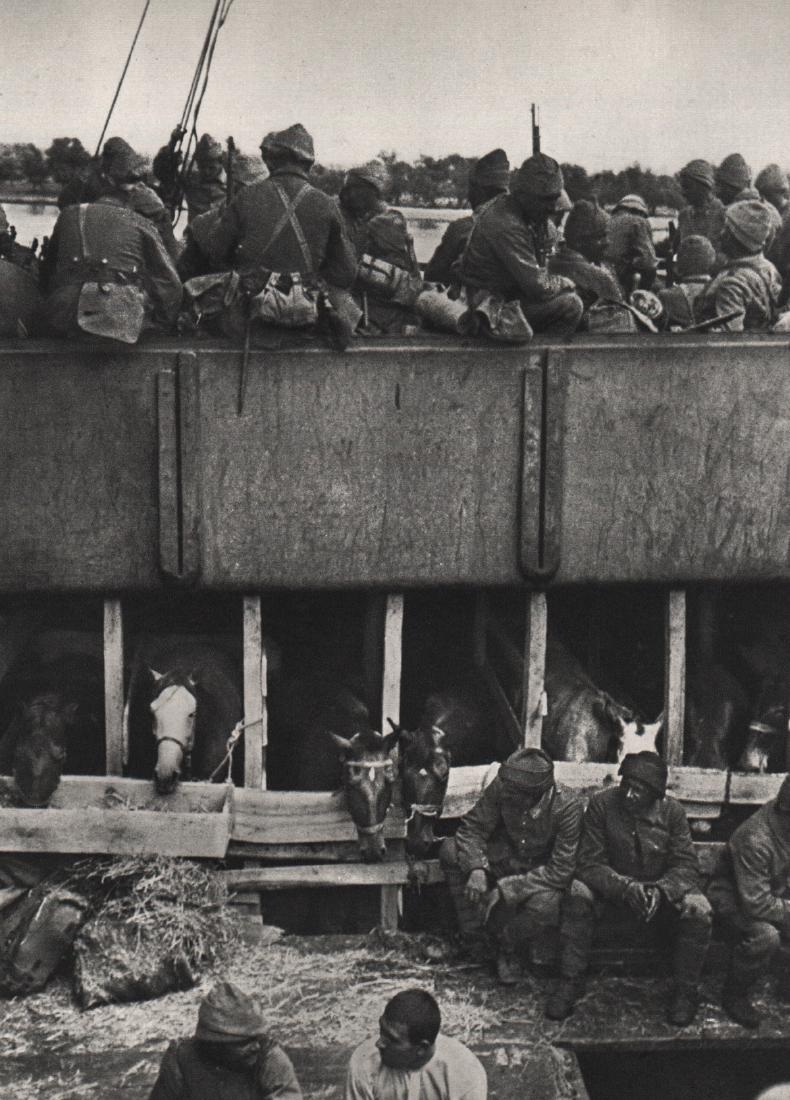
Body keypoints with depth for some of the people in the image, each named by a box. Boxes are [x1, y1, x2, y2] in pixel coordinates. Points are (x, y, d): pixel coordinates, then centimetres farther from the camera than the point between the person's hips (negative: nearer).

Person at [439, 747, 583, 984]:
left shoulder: (566, 807, -28)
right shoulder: (501, 787, -20)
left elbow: (560, 870, -25)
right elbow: (472, 827, -11)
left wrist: (507, 888, -30)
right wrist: (476, 869, -31)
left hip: (541, 873, -3)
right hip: (503, 859, 3)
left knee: (545, 905, -37)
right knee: (450, 850, -22)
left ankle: (509, 946, -3)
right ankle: (470, 932, -7)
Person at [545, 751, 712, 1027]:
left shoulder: (671, 812, -10)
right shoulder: (601, 804, -13)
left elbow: (686, 867, -12)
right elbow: (589, 863, -16)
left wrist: (659, 890, -33)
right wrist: (626, 887, -33)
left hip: (663, 894, 0)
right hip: (612, 892, 0)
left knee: (698, 909, -28)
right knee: (578, 894, -30)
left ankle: (686, 991, -9)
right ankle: (570, 982, -17)